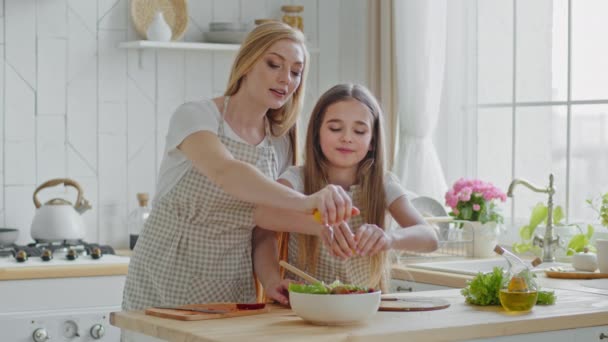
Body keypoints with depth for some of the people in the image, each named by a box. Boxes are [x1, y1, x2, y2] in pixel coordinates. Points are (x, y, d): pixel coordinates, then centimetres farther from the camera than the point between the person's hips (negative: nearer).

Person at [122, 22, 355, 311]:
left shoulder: (280, 144, 5)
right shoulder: (195, 116, -12)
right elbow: (225, 172, -33)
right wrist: (304, 203, -46)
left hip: (234, 289, 4)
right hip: (168, 281, -4)